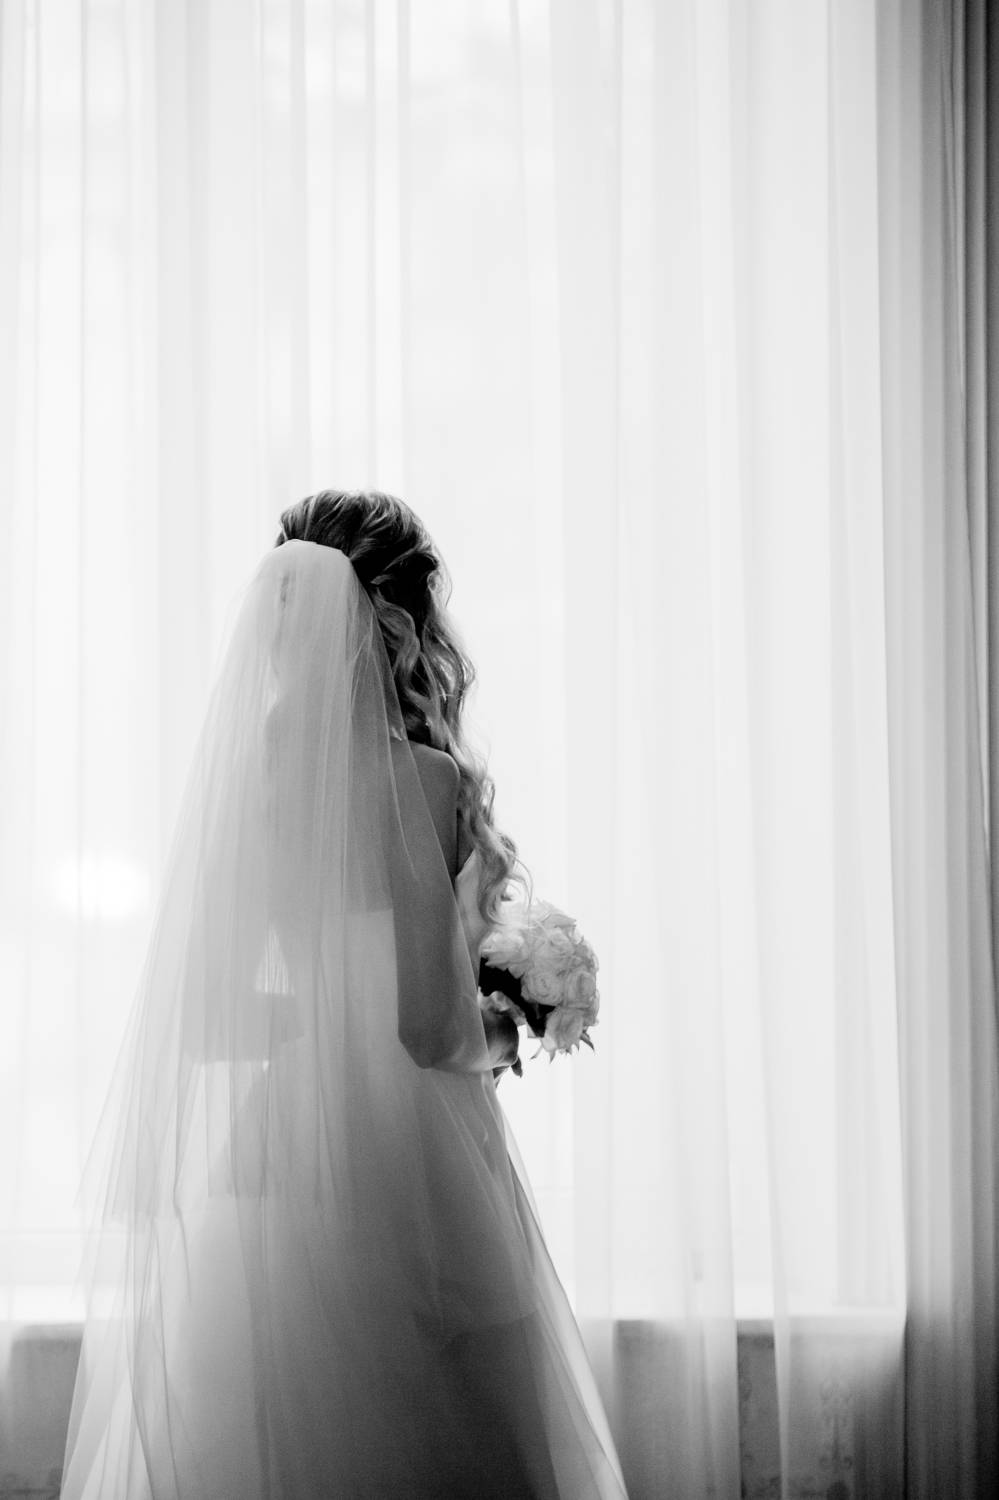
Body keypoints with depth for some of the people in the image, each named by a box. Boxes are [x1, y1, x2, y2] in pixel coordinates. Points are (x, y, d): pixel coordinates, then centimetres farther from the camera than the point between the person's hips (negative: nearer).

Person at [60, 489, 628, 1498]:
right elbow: (433, 1027, -17)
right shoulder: (425, 782, -14)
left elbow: (201, 1020, 0)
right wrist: (500, 1035, 4)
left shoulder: (244, 783, -1)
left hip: (265, 1173, 5)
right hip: (405, 1182, -5)